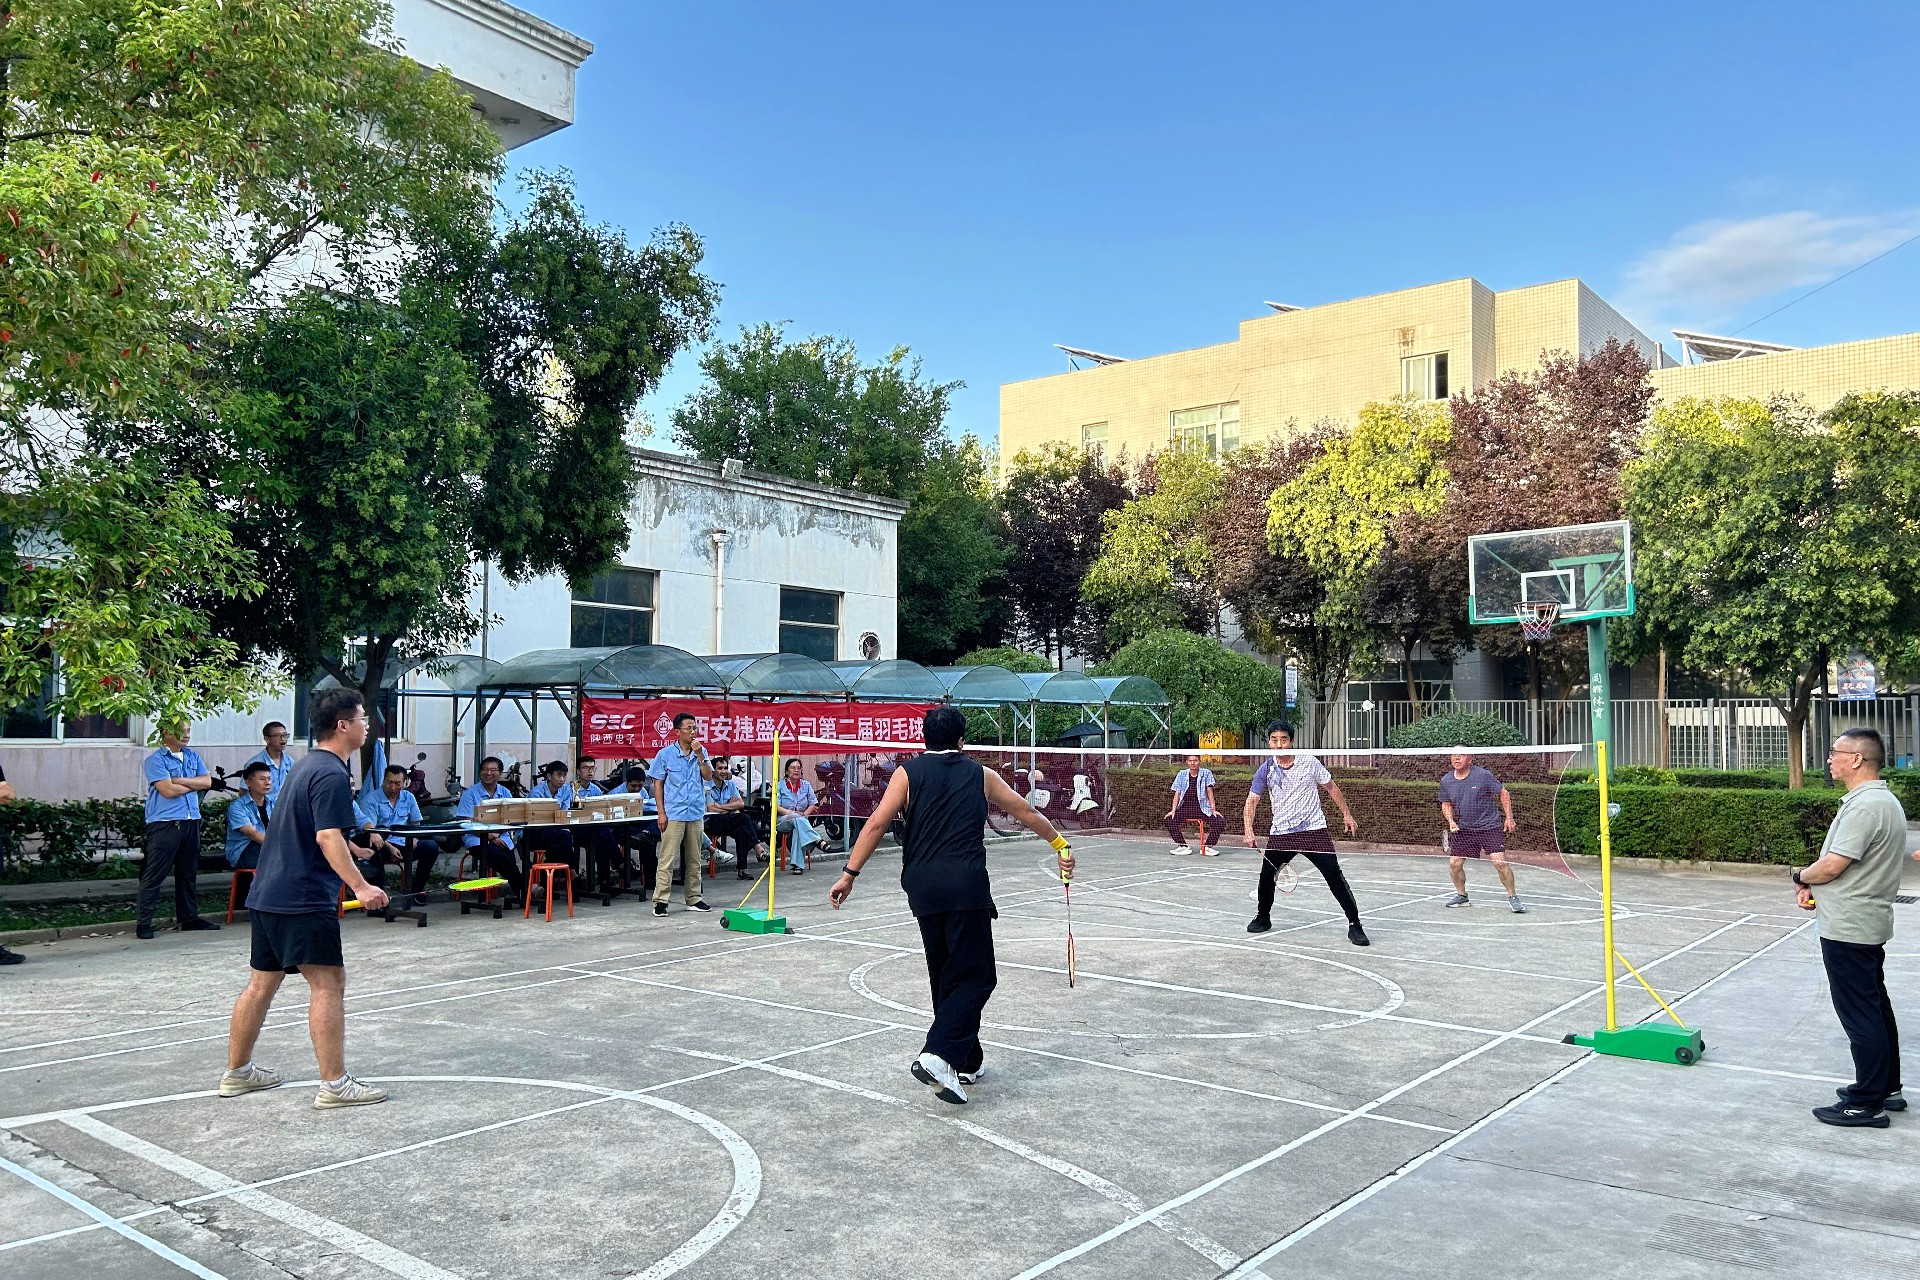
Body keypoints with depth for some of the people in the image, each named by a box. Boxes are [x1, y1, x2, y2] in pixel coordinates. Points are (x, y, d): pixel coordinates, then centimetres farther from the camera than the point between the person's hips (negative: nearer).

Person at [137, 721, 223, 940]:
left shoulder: (193, 756, 15)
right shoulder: (156, 760, -5)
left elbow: (207, 781, 3)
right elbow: (167, 790, -15)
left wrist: (180, 781, -9)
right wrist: (194, 784, -1)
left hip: (191, 821, 7)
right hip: (164, 824, -6)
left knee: (188, 872, 13)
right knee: (154, 874, -5)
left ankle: (189, 917, 22)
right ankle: (143, 922, 0)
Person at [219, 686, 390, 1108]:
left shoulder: (306, 765, 15)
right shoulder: (332, 774, -15)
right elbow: (328, 838, -24)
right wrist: (360, 887, -27)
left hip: (267, 895, 10)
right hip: (304, 899, -10)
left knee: (263, 982, 18)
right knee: (328, 983, -7)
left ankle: (237, 1072, 29)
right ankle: (334, 1085, -5)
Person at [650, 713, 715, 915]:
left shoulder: (701, 752, 8)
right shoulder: (666, 754, -2)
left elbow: (708, 777, 0)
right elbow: (658, 784, -1)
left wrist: (700, 756, -12)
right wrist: (661, 813, -7)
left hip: (696, 814, 4)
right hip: (673, 814, -4)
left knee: (694, 860, 12)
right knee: (667, 859, -6)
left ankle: (694, 899, 20)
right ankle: (660, 901, -3)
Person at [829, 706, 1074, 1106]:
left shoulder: (907, 773, 9)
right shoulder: (981, 776, 12)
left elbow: (877, 824, -1)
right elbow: (1028, 813, 22)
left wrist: (849, 874, 1)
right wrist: (1061, 845, 36)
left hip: (921, 886, 3)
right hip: (966, 885, -3)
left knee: (946, 976, 16)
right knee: (975, 976, 1)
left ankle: (966, 1063, 24)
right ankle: (938, 1055, -17)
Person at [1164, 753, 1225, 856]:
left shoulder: (1206, 773, 0)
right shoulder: (1182, 774, 4)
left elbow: (1209, 792, -3)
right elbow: (1177, 793, 2)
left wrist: (1213, 810, -10)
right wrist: (1173, 810, -8)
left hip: (1202, 808, -1)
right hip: (1185, 808, 1)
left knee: (1220, 822, -23)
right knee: (1169, 820, -21)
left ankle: (1208, 846, -2)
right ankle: (1182, 846, -3)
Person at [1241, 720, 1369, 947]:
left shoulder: (1309, 763, -5)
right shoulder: (1265, 770, -3)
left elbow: (1331, 787, 8)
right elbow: (1252, 801, -5)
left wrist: (1347, 815, 7)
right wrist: (1249, 831, -19)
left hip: (1313, 830, -2)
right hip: (1280, 833, 2)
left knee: (1334, 874, -11)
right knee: (1267, 874, 0)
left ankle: (1354, 925, -2)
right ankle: (1263, 918, 25)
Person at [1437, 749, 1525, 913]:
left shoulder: (1484, 775, -12)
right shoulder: (1446, 781, 0)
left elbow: (1503, 793, -2)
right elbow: (1446, 804, 12)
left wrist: (1509, 818, -4)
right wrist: (1451, 821, -5)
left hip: (1490, 827, -4)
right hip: (1463, 828, 4)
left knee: (1500, 862, -15)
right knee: (1454, 863, 0)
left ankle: (1513, 898, 2)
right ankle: (1461, 896, 23)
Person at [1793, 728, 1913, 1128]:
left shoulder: (1866, 806, -22)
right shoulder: (1883, 801, 13)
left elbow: (1832, 866, -24)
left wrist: (1801, 876, -4)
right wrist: (1814, 884, 4)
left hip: (1848, 930, -11)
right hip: (1867, 925, 11)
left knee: (1860, 1015, -3)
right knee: (1876, 1009, 19)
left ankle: (1866, 1104, 4)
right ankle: (1886, 1088, 31)